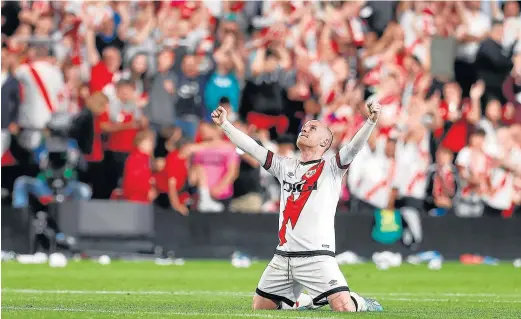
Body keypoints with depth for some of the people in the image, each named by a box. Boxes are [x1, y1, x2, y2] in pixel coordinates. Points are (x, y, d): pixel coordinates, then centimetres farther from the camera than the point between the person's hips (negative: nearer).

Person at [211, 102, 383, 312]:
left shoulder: (331, 168, 2)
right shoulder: (285, 166, 16)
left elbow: (354, 147, -14)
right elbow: (251, 147, 14)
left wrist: (371, 121, -31)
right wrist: (224, 124, 5)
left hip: (317, 257, -6)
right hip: (283, 257, 6)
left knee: (345, 309, -20)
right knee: (260, 308, 11)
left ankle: (361, 303, 16)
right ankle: (307, 300, 31)